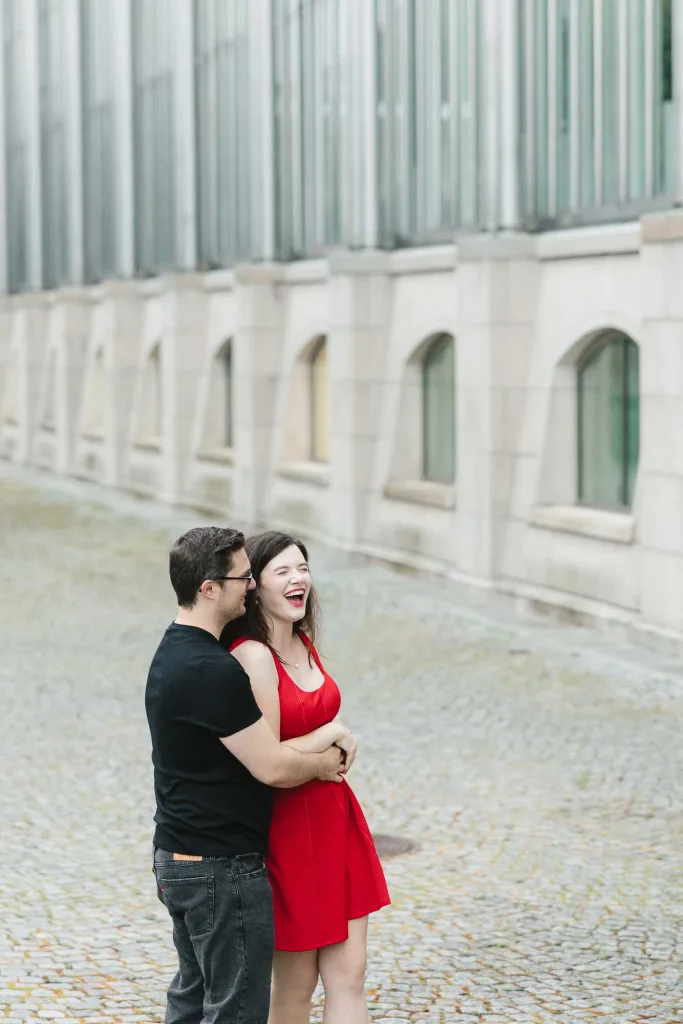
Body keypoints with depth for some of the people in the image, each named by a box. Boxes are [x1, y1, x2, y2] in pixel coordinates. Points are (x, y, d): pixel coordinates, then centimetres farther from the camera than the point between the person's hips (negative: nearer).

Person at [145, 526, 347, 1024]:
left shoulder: (172, 653, 10)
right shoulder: (212, 671, -23)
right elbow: (272, 767, -21)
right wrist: (323, 764, 0)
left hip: (178, 857, 10)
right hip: (223, 869, -10)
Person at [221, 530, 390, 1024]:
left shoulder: (304, 643, 8)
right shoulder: (253, 655, -18)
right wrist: (334, 733, -10)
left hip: (335, 816, 8)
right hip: (289, 828, -8)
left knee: (348, 973, 5)